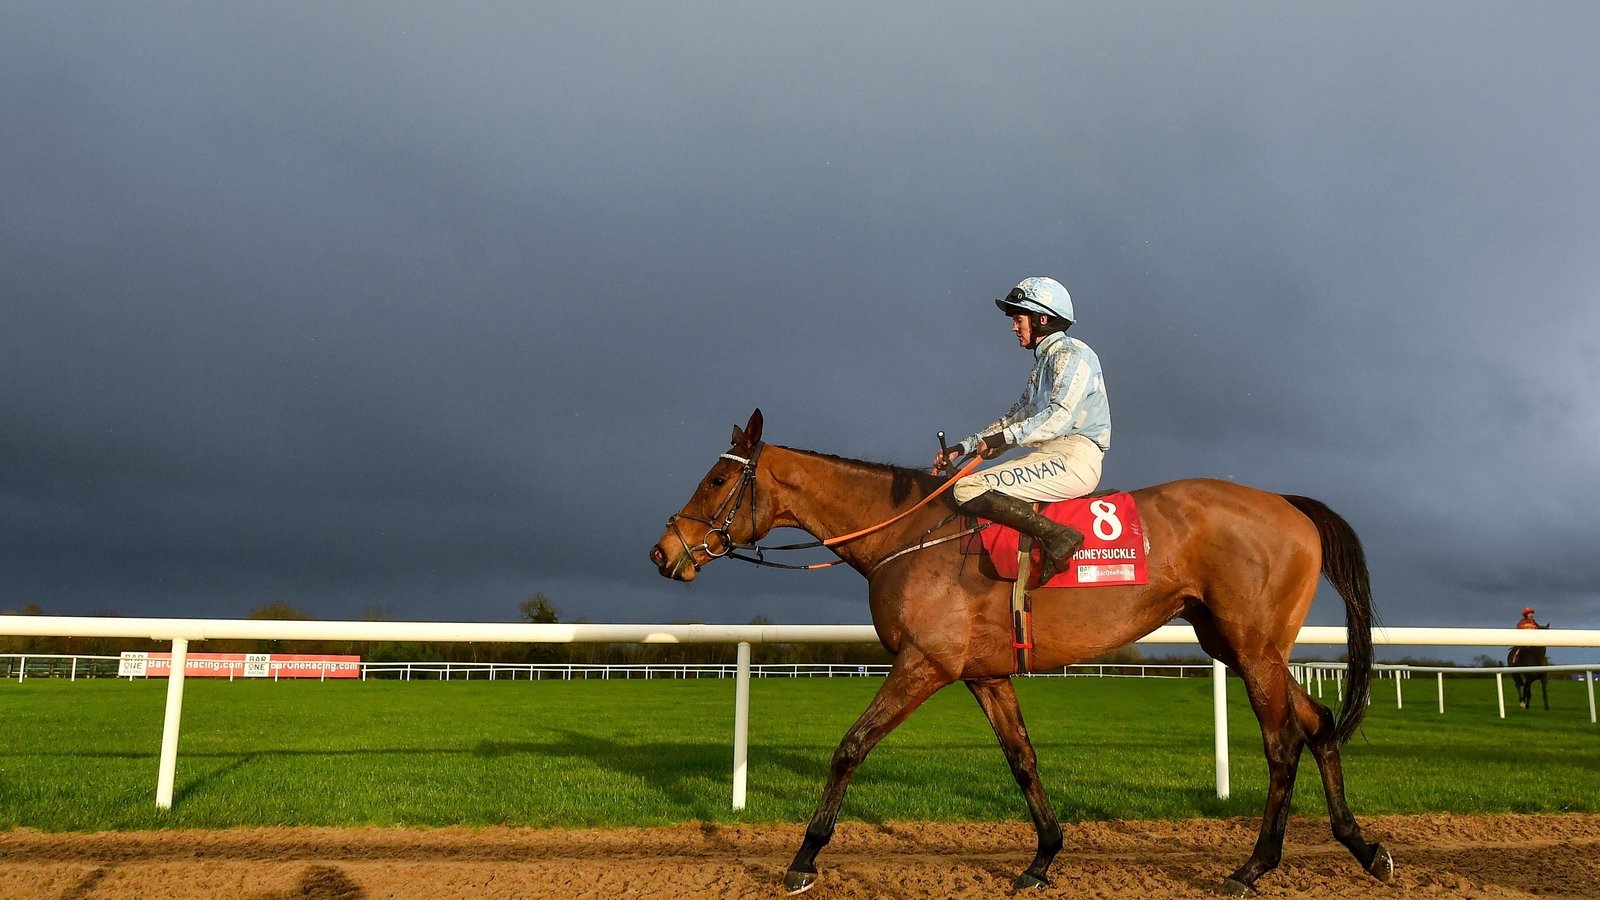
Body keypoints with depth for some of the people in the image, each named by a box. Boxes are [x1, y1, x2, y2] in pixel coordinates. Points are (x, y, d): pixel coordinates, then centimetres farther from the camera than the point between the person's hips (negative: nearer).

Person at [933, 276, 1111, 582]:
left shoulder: (1071, 354, -7)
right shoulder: (1044, 361, 23)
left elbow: (1060, 416, -22)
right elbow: (1016, 416, 24)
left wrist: (1006, 436, -25)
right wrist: (963, 447, 16)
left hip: (1074, 458, -10)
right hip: (1052, 456, 10)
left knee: (969, 490, -21)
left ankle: (1056, 535, -25)